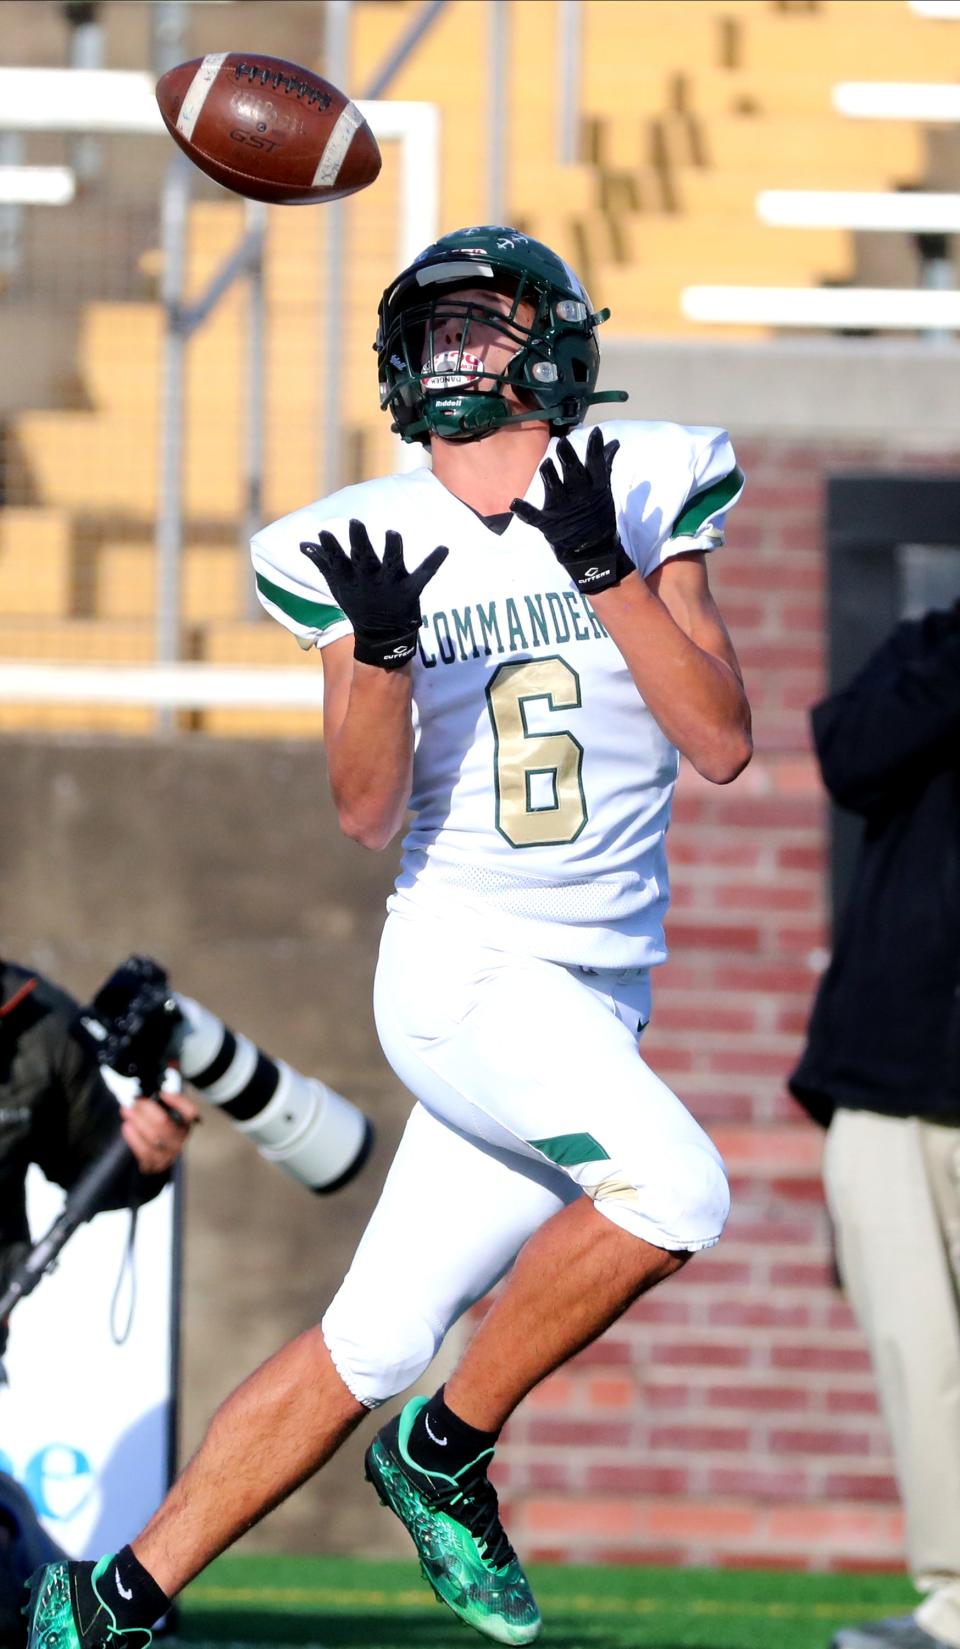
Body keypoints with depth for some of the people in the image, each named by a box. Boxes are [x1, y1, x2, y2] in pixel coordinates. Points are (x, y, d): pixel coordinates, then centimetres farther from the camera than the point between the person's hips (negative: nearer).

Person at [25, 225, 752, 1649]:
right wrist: (381, 647, -22)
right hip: (461, 968, -3)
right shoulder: (371, 544, 0)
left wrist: (606, 570, -15)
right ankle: (446, 1457, -9)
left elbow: (725, 745, -6)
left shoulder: (645, 492, 2)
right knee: (674, 1187, -28)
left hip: (598, 998, 3)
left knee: (373, 1344, 3)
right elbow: (369, 812, -5)